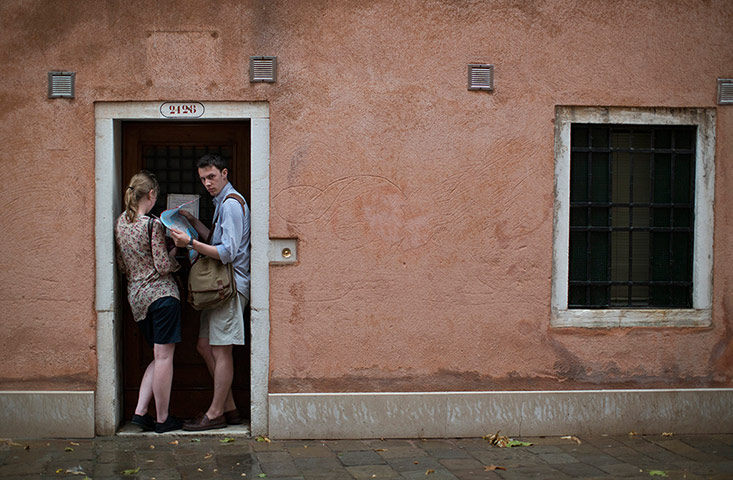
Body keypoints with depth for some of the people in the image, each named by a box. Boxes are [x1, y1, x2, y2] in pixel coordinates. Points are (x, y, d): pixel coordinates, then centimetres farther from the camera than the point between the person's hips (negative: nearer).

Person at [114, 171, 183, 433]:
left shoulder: (120, 223, 9)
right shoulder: (153, 225, -13)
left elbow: (122, 266, 14)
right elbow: (163, 266, -14)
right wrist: (175, 253, 5)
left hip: (135, 296, 8)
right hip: (161, 293, -8)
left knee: (160, 357, 16)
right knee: (164, 357, 0)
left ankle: (140, 412, 10)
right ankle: (162, 419, 6)